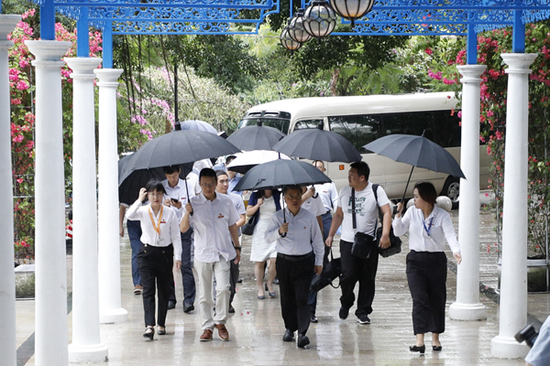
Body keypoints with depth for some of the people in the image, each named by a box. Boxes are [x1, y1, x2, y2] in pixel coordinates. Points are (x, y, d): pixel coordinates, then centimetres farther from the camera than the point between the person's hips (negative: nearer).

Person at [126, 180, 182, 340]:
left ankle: (161, 324, 21)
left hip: (165, 253, 1)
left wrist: (177, 256, -5)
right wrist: (139, 200, -19)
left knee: (164, 291, 8)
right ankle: (149, 326, -19)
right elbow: (129, 215, -24)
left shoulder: (170, 213, -1)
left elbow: (175, 236, 1)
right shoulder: (143, 211, -1)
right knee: (148, 290, -10)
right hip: (147, 252, -1)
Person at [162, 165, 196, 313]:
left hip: (184, 230, -2)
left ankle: (189, 301, -9)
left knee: (186, 265, -8)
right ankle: (170, 299, 15)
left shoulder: (187, 186, 1)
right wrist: (163, 205, -18)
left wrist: (181, 207, -23)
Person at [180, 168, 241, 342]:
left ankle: (220, 322, 7)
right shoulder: (193, 203, -3)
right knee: (204, 293, 4)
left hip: (223, 252, 0)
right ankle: (207, 326, 15)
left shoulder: (226, 201, 2)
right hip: (203, 254, 0)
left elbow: (232, 226, 14)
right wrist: (188, 213, -25)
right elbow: (183, 229, -7)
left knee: (223, 288, -12)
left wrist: (237, 247, 14)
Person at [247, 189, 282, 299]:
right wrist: (258, 205, -12)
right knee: (259, 262, 0)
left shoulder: (277, 195, 3)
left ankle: (270, 284, 11)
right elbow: (248, 213, 3)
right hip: (259, 231, 0)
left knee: (274, 260, -11)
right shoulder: (255, 196, 5)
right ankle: (260, 288, 12)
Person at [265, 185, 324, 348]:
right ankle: (289, 328, 22)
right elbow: (267, 237, -7)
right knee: (287, 297, 7)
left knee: (302, 298, -9)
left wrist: (319, 262, 11)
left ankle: (302, 333, -15)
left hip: (305, 261, -1)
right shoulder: (278, 217, 2)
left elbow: (317, 240, 11)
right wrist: (279, 231, -27)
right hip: (284, 261, 1)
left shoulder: (309, 217, 3)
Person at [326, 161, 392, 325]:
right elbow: (338, 215, 18)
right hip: (347, 242, 2)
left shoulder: (376, 191, -4)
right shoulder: (344, 191, 8)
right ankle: (346, 302, 17)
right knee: (348, 275, -11)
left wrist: (385, 234, -22)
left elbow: (387, 212, -10)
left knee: (367, 279, 2)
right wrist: (331, 235, 14)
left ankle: (363, 312, 14)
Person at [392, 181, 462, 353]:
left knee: (437, 299, 6)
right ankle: (420, 340, -16)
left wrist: (456, 251, -35)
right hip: (416, 260, 1)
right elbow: (398, 231, 8)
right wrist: (398, 215, -8)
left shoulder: (442, 215, -4)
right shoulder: (412, 212, 6)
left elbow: (450, 234, -17)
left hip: (436, 260, -1)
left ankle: (435, 337, 23)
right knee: (419, 299, -10)